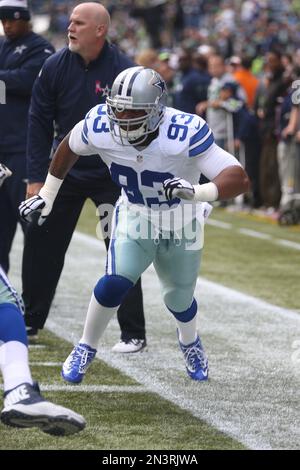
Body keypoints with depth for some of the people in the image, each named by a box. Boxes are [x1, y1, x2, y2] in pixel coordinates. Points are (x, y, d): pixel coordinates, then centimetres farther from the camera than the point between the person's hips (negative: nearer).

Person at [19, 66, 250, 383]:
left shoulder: (186, 134, -38)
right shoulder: (100, 127, -26)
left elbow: (239, 179, -41)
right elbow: (70, 147, -1)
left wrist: (197, 193, -58)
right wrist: (47, 195, 5)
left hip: (181, 225, -1)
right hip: (135, 217, 1)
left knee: (179, 300, 17)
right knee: (115, 283, -21)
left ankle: (190, 342, 54)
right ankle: (86, 348, 5)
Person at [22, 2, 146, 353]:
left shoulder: (123, 71, -15)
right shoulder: (55, 67, -6)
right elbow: (40, 123, -1)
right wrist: (35, 178, -4)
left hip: (111, 176, -3)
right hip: (65, 171, 3)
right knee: (40, 244, 5)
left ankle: (133, 334, 4)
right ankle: (30, 321, 21)